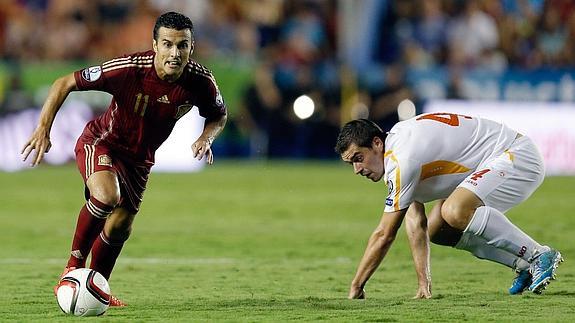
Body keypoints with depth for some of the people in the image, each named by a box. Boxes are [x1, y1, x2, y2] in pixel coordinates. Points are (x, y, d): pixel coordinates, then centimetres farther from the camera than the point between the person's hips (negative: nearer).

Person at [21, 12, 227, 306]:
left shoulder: (200, 81, -21)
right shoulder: (128, 69, -32)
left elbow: (219, 115, 2)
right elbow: (65, 83, -23)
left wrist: (206, 138, -20)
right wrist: (43, 128, -32)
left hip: (139, 158, 5)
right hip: (100, 142, -5)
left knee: (120, 228, 12)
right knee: (107, 195, -33)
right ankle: (74, 265, -14)